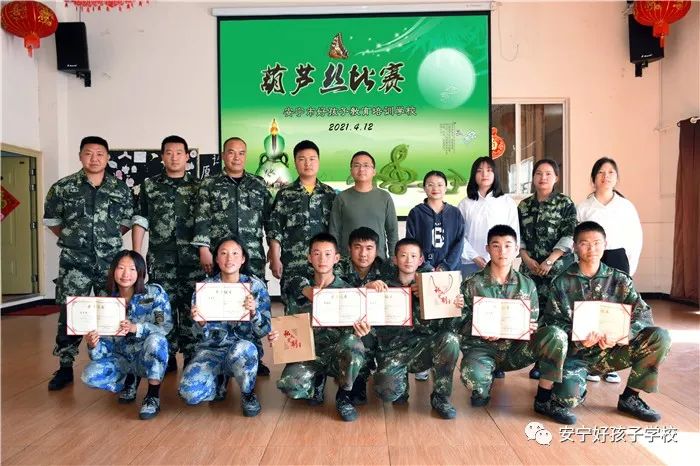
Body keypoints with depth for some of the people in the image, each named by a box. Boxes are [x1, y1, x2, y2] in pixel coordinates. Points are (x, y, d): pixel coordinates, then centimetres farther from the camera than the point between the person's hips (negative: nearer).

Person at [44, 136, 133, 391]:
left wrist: (109, 238, 9)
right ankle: (65, 367, 13)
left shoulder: (120, 189, 4)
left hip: (110, 261, 1)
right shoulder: (62, 187, 1)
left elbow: (128, 221, 13)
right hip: (74, 262, -1)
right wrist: (72, 238, 10)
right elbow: (51, 219, 11)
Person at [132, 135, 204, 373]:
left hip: (192, 258, 0)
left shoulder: (198, 186, 7)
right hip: (160, 259, 1)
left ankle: (192, 356, 10)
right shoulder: (149, 185, 8)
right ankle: (166, 357, 15)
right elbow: (140, 221, 7)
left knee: (191, 307, 0)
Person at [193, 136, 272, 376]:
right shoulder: (209, 185, 7)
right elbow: (201, 219, 1)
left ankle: (255, 357, 14)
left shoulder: (259, 185, 11)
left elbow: (270, 219, 11)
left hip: (253, 256, 1)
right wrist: (204, 250, -7)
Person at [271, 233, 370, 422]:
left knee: (352, 341, -37)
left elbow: (354, 329, -2)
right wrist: (277, 336, -13)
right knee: (288, 386, -29)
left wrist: (360, 331, -26)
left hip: (339, 354, -1)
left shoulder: (347, 291, -1)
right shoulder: (299, 294, 3)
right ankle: (317, 382, 10)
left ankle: (344, 395, -6)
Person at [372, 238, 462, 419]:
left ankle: (440, 397, -7)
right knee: (387, 392, -28)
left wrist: (456, 306, -17)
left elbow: (442, 325, 3)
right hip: (393, 350, -2)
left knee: (450, 339, -28)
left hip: (422, 348, 2)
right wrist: (368, 288, -23)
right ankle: (402, 379, 12)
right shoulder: (385, 285, 4)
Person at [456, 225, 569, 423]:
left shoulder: (527, 284, 6)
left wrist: (529, 328, -16)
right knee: (472, 376, -37)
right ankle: (484, 384, 6)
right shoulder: (472, 284, -2)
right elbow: (461, 323, -4)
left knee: (556, 335, -23)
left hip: (517, 349, 3)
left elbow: (534, 323, 9)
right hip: (482, 347, -2)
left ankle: (543, 399, -10)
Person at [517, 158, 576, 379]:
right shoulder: (524, 205, 11)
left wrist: (549, 261, -12)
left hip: (558, 266, -3)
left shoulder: (565, 204, 1)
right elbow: (518, 236, 11)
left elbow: (569, 236, -5)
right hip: (530, 267, 3)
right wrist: (527, 259, -3)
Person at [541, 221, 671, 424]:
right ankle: (578, 385, 10)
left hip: (611, 353, 3)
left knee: (660, 336, -19)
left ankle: (630, 397, -3)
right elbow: (552, 322, -5)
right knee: (567, 398, -31)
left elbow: (644, 314, -4)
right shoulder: (562, 283, -1)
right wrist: (578, 340, -24)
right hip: (575, 353, -3)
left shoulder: (619, 280, 4)